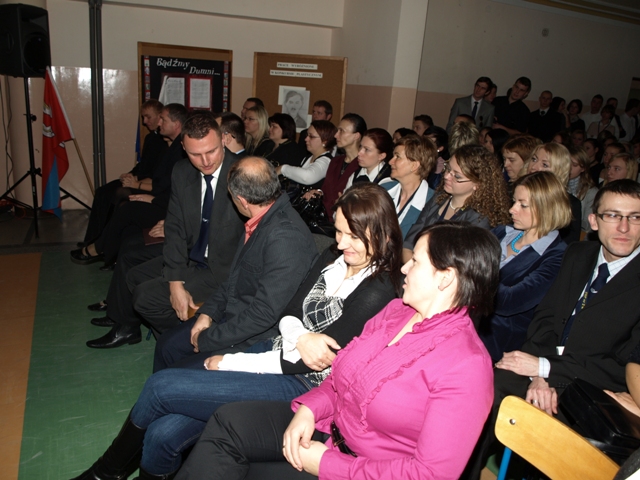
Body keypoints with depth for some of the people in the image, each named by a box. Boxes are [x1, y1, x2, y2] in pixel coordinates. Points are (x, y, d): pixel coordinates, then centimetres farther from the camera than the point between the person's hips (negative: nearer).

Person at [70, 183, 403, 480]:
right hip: (278, 354, 6)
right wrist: (301, 338, -21)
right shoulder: (334, 257, 4)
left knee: (161, 386, -10)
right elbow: (289, 313, 5)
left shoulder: (378, 293, -18)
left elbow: (318, 360, -17)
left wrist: (226, 363, -9)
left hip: (301, 386, -6)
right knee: (163, 432, -9)